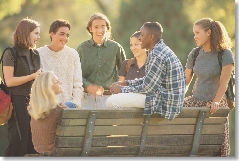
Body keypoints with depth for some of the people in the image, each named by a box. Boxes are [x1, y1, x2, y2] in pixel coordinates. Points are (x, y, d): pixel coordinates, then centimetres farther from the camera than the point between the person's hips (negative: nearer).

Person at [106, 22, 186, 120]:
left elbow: (148, 88, -20)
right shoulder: (161, 50, 14)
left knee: (111, 101, -14)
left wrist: (122, 89, -8)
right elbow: (149, 80, 21)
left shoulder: (157, 55, -20)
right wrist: (126, 83, 11)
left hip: (165, 103, -11)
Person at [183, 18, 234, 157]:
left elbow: (223, 83, -15)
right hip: (196, 101, 5)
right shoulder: (195, 54, 6)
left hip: (215, 102, -5)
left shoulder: (225, 54, -8)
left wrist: (216, 102, -28)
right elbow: (185, 80, 9)